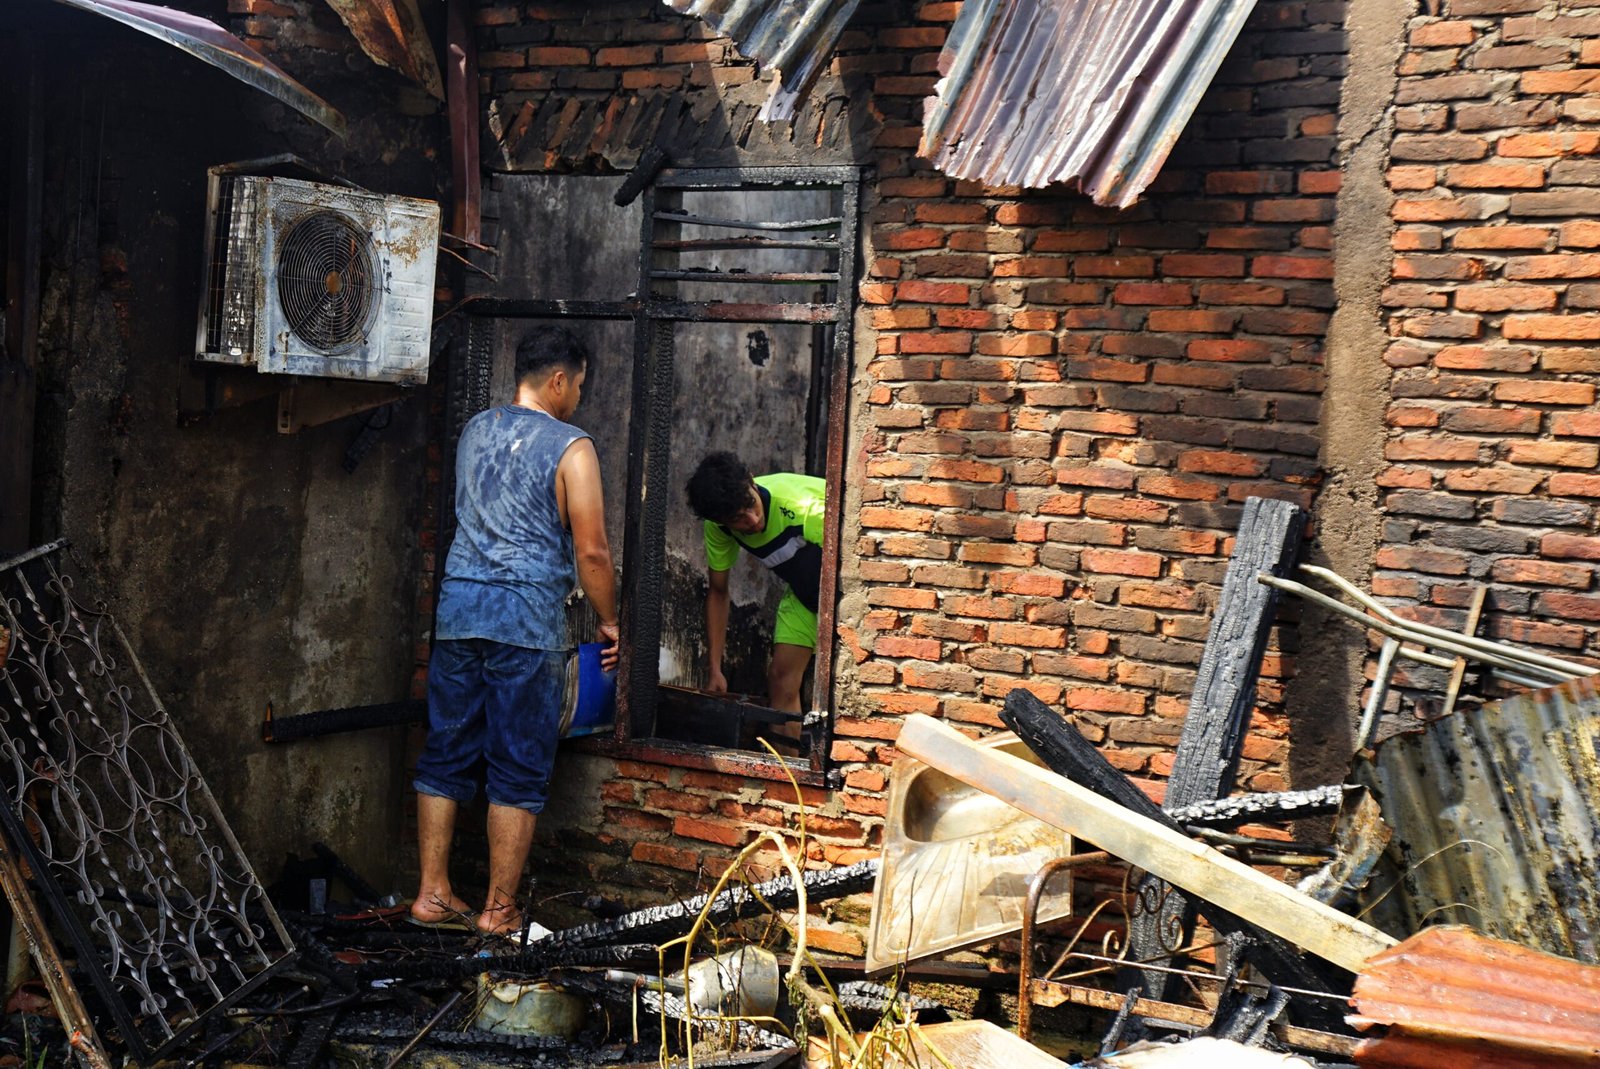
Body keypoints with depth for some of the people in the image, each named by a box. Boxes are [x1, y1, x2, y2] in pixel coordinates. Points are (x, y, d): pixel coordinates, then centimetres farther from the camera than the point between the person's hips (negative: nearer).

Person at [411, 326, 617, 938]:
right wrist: (609, 622, 5)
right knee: (519, 769, 3)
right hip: (528, 613, -6)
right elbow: (591, 552, -8)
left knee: (446, 753, 12)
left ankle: (432, 894, 17)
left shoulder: (474, 430, 14)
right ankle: (499, 910, 8)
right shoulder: (569, 447, -6)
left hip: (458, 605, 6)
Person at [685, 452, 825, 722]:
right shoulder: (718, 527, -19)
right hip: (804, 589, 5)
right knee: (781, 675, -5)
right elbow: (717, 591, -4)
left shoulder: (801, 507, -39)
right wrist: (714, 669, -6)